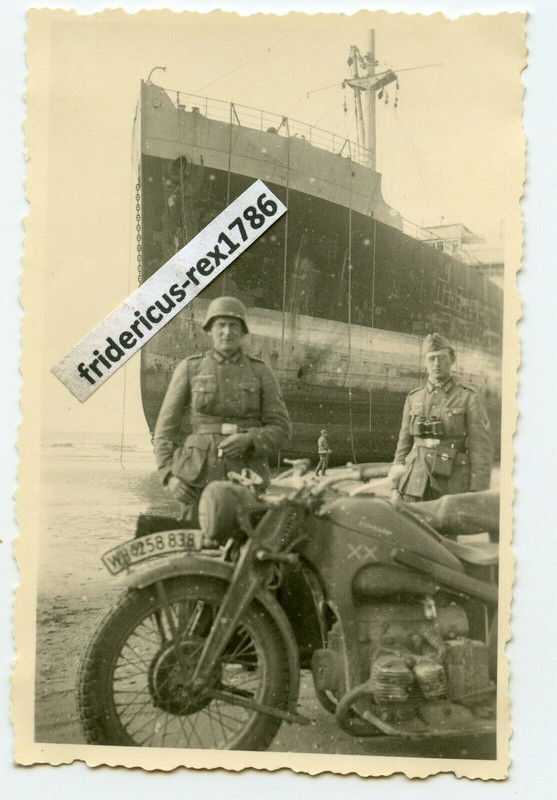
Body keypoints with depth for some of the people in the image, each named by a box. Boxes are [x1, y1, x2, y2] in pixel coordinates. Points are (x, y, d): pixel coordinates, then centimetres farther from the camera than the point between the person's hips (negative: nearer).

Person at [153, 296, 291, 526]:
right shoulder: (189, 369, 8)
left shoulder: (260, 372, 10)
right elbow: (165, 429, 8)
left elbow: (280, 427, 9)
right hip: (201, 476, 0)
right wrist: (169, 475, -4)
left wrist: (249, 440, -11)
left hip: (247, 477, 0)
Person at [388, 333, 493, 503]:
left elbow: (482, 446, -5)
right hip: (416, 485, 3)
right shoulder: (414, 399, 11)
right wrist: (395, 487, 6)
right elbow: (404, 444, 13)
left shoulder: (469, 398, -1)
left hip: (453, 489, -3)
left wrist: (477, 495, -12)